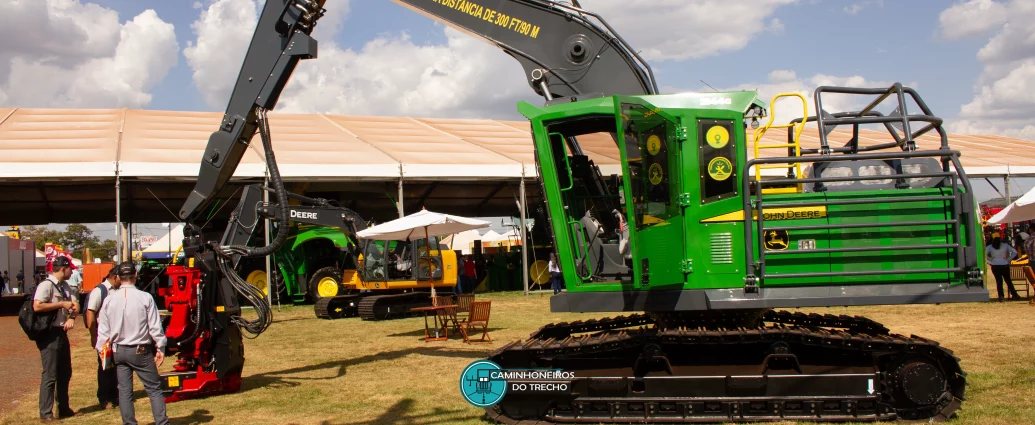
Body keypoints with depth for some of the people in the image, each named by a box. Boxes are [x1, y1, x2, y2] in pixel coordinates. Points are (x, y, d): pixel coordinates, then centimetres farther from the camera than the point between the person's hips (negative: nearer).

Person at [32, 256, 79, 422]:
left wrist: (72, 317, -11)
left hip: (62, 333, 9)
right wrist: (62, 304, -19)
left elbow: (75, 304, 10)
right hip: (49, 334, -9)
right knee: (50, 375, -7)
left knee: (65, 373, 17)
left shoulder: (65, 286, 12)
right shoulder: (46, 285, -15)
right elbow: (37, 306, -27)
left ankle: (64, 408, 28)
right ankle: (45, 414, -1)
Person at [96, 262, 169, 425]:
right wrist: (161, 348, 1)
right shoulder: (145, 298, -12)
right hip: (141, 350, -3)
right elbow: (155, 326, -9)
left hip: (119, 351, 3)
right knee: (154, 388, 3)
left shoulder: (109, 300, -2)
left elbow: (103, 330, 3)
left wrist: (101, 350, 14)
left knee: (124, 390, 11)